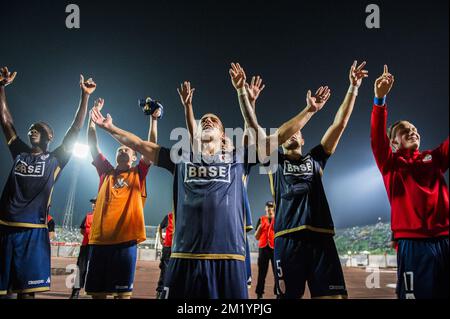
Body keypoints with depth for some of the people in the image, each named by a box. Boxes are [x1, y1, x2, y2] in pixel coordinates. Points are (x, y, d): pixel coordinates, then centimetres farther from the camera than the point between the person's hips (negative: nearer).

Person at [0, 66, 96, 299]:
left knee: (27, 288, 0)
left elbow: (75, 129, 3)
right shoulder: (19, 153, 16)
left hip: (33, 229, -3)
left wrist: (85, 96, -1)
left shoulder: (55, 159, 7)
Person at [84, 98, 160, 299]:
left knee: (123, 291, 1)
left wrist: (153, 120, -1)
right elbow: (93, 146, 14)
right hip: (100, 237, 3)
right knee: (97, 291, 6)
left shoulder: (138, 174, 12)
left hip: (126, 239, -3)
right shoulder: (106, 172, 18)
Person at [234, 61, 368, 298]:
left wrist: (353, 87, 12)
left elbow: (339, 123, 16)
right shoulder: (274, 161, 17)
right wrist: (242, 91, 1)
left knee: (333, 295, -6)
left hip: (320, 236, 1)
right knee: (288, 295, 0)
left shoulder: (315, 159, 21)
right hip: (288, 239, -1)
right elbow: (253, 126, 8)